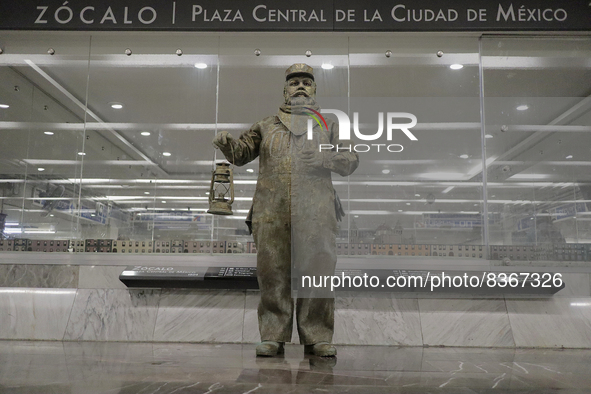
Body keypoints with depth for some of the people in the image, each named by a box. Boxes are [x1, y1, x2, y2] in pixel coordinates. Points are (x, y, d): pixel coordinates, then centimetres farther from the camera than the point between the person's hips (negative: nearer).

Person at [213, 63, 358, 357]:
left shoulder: (328, 125, 21)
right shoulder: (267, 126, 23)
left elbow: (351, 160, 14)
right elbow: (241, 153, 20)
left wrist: (326, 158, -7)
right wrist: (227, 143, -3)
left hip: (315, 214, 0)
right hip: (271, 212, 1)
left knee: (317, 272, -3)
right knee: (273, 272, -1)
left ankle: (317, 337, 6)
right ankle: (273, 336, 8)